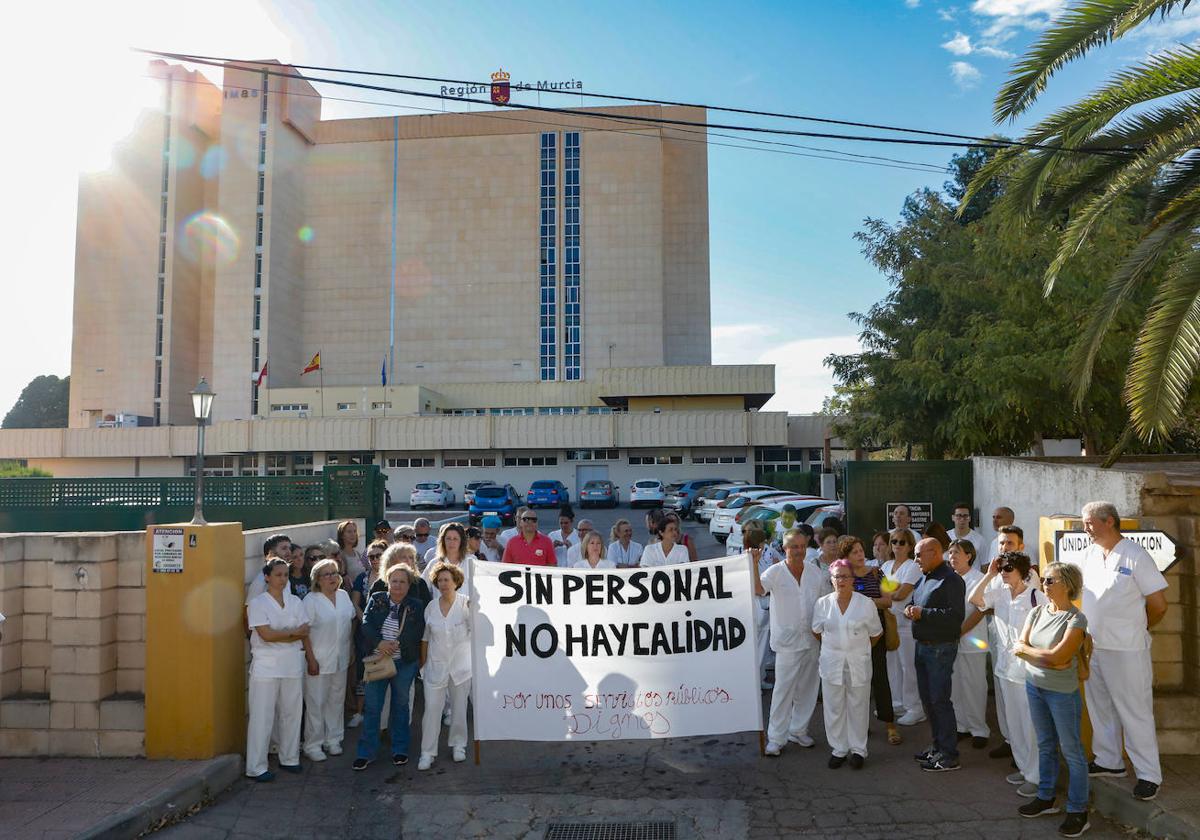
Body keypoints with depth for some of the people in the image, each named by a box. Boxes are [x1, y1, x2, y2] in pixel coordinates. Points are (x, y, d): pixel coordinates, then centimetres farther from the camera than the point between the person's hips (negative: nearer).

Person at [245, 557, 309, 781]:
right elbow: (266, 635, -14)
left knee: (292, 713, 10)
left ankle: (289, 758, 24)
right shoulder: (258, 603, -4)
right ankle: (256, 767, 7)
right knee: (262, 716, -1)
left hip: (293, 665, 4)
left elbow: (305, 633, 1)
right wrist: (293, 632, -6)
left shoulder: (296, 602, 9)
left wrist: (279, 635, -10)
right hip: (266, 667, -4)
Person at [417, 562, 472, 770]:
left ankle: (457, 745, 30)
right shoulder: (431, 607, 1)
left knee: (459, 708, 12)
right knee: (431, 709, -1)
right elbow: (425, 637, 9)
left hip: (461, 665, -1)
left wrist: (473, 609, -28)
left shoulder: (466, 603, -6)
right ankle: (427, 752, 10)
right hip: (436, 666, 1)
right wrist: (423, 663, 10)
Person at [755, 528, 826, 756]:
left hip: (812, 640, 5)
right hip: (787, 641, -5)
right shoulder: (776, 572, -9)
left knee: (807, 689, 14)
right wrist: (753, 564, -37)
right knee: (783, 690, -3)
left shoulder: (815, 573, 5)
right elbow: (758, 589, -27)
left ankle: (799, 730, 30)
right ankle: (775, 738, 7)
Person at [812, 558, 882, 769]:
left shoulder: (866, 604, -6)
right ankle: (838, 749, 21)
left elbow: (875, 634, 5)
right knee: (834, 707, 7)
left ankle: (858, 749, 23)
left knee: (858, 707, 8)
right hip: (831, 663, 1)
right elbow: (817, 632, 11)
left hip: (858, 663, -1)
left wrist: (860, 649, 9)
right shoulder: (823, 603, -3)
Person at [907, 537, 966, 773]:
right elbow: (915, 602, 23)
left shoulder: (950, 580, -15)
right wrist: (910, 609, 0)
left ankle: (949, 755, 6)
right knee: (927, 698, 15)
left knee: (939, 700, -4)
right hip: (922, 646, 9)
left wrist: (923, 613, -23)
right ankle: (938, 745, 27)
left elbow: (955, 615, -24)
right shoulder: (925, 578, 14)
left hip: (940, 648, -9)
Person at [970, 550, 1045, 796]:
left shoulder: (1036, 596, -12)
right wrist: (989, 575, -9)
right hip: (1006, 667, 6)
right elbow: (974, 599, -10)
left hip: (1029, 669, -6)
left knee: (1031, 725, 2)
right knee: (1014, 722, 16)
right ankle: (1023, 767, 31)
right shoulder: (999, 593, 2)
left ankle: (1036, 776, 14)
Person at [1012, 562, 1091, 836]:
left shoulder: (1076, 619, -16)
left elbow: (1057, 656, -22)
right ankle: (1046, 798, 32)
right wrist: (1046, 657, -17)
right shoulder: (1037, 612, 3)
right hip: (1034, 686, 6)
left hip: (1062, 693, -6)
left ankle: (1078, 811, 17)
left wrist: (1025, 649, -9)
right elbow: (1019, 648, -1)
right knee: (1045, 746, 18)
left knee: (1071, 751, 5)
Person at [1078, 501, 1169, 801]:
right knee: (1100, 708, 17)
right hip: (1092, 647, 7)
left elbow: (1159, 605, -8)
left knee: (1135, 713, 2)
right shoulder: (1089, 554, 6)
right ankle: (1109, 761, 32)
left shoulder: (1135, 556, -13)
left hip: (1126, 651, -7)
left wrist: (1135, 630, 3)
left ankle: (1149, 774, 13)